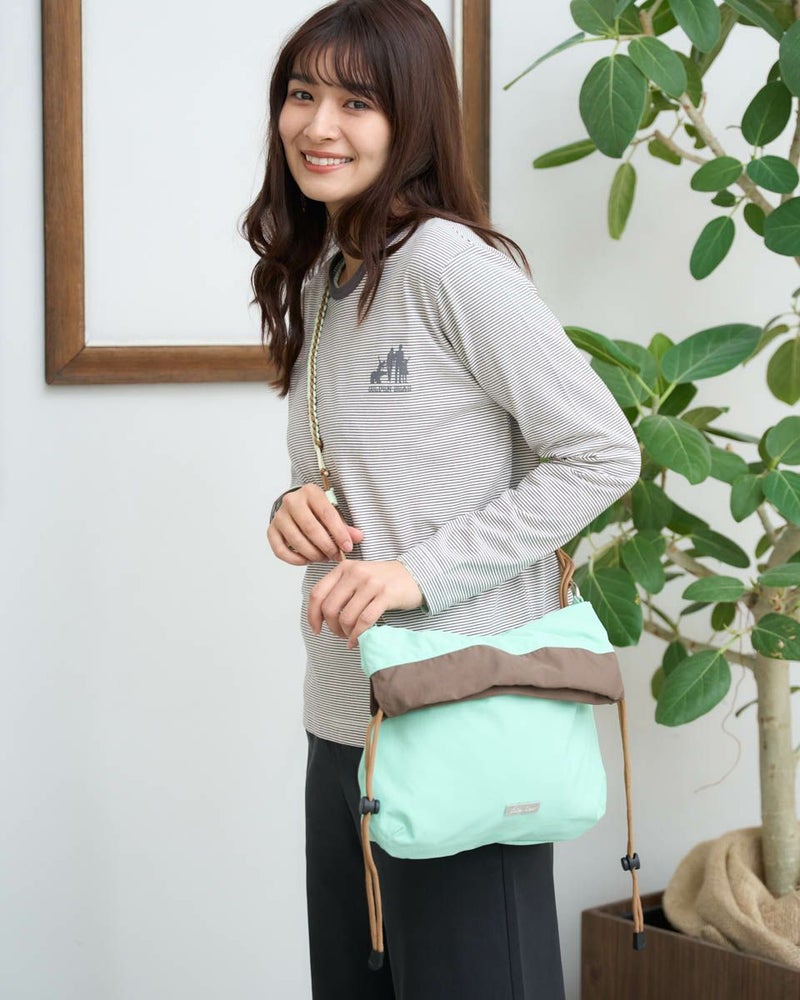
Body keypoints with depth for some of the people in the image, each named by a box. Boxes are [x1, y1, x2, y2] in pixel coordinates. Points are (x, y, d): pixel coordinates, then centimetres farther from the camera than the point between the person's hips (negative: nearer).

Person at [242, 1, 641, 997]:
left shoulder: (449, 260, -13)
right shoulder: (315, 280, 13)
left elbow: (602, 453, -15)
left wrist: (422, 570, -19)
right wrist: (297, 506, -1)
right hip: (343, 720, 8)